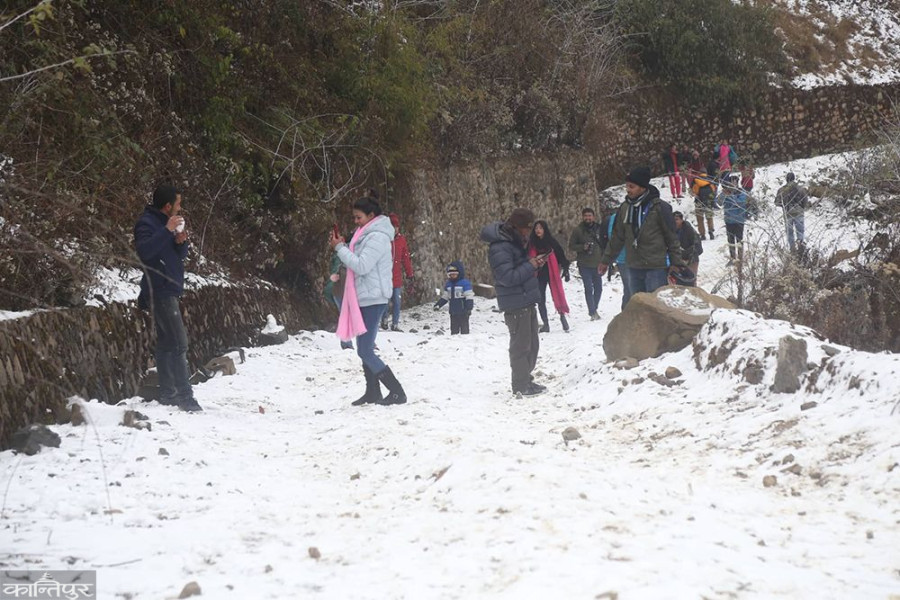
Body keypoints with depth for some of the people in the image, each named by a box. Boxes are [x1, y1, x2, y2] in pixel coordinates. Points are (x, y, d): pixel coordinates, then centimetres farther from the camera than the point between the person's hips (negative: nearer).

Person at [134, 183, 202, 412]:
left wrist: (181, 243, -1)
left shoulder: (164, 223, 16)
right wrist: (167, 231, -29)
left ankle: (167, 393, 15)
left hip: (169, 290, 10)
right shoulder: (147, 223, -12)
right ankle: (185, 396, -15)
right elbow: (144, 250, -30)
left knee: (167, 343, 11)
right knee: (178, 343, -14)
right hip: (159, 292, -10)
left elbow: (179, 256, 20)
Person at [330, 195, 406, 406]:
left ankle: (397, 392, -10)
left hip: (373, 299, -10)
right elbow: (357, 262, 17)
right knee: (365, 349, 14)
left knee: (365, 351, -12)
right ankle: (372, 392, 20)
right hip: (364, 298, 10)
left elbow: (361, 266, -22)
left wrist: (340, 248, -14)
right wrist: (344, 246, 3)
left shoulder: (377, 237, -16)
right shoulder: (367, 234, 15)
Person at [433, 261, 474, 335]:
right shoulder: (448, 284, 12)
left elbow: (469, 297, -12)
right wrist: (438, 305, 12)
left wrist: (469, 308, -19)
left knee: (464, 328, -2)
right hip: (453, 312, 6)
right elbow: (445, 297, 21)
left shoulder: (465, 283, -9)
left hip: (463, 312, -6)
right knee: (454, 329, 11)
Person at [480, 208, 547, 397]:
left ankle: (526, 379, 27)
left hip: (527, 301, 10)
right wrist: (530, 266, -18)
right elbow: (508, 277, -25)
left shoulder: (515, 241, 12)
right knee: (521, 345, -2)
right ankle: (521, 385, 6)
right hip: (515, 305, -10)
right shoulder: (499, 248, -20)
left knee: (532, 344, 16)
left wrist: (534, 264, 6)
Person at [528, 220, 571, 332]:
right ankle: (545, 324, 7)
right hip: (538, 274, 2)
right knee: (541, 300, 1)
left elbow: (561, 255, -1)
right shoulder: (531, 243, 4)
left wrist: (565, 270, -7)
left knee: (557, 296, -6)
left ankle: (562, 317, 11)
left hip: (552, 273, -2)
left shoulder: (551, 241, -2)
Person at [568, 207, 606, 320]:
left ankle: (594, 309, 26)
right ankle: (592, 312, -3)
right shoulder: (578, 230, -2)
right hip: (585, 265, -4)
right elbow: (571, 245, 0)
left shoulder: (599, 228, 6)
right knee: (589, 289, -7)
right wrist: (583, 247, -16)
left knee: (598, 288, 10)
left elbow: (605, 244, 15)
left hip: (597, 264, 4)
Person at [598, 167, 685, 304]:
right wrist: (606, 260, 17)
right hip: (634, 267, 6)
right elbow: (617, 237, 16)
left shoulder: (659, 207, -9)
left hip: (656, 268, -6)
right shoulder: (625, 208, 7)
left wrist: (677, 263, -7)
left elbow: (672, 237, -6)